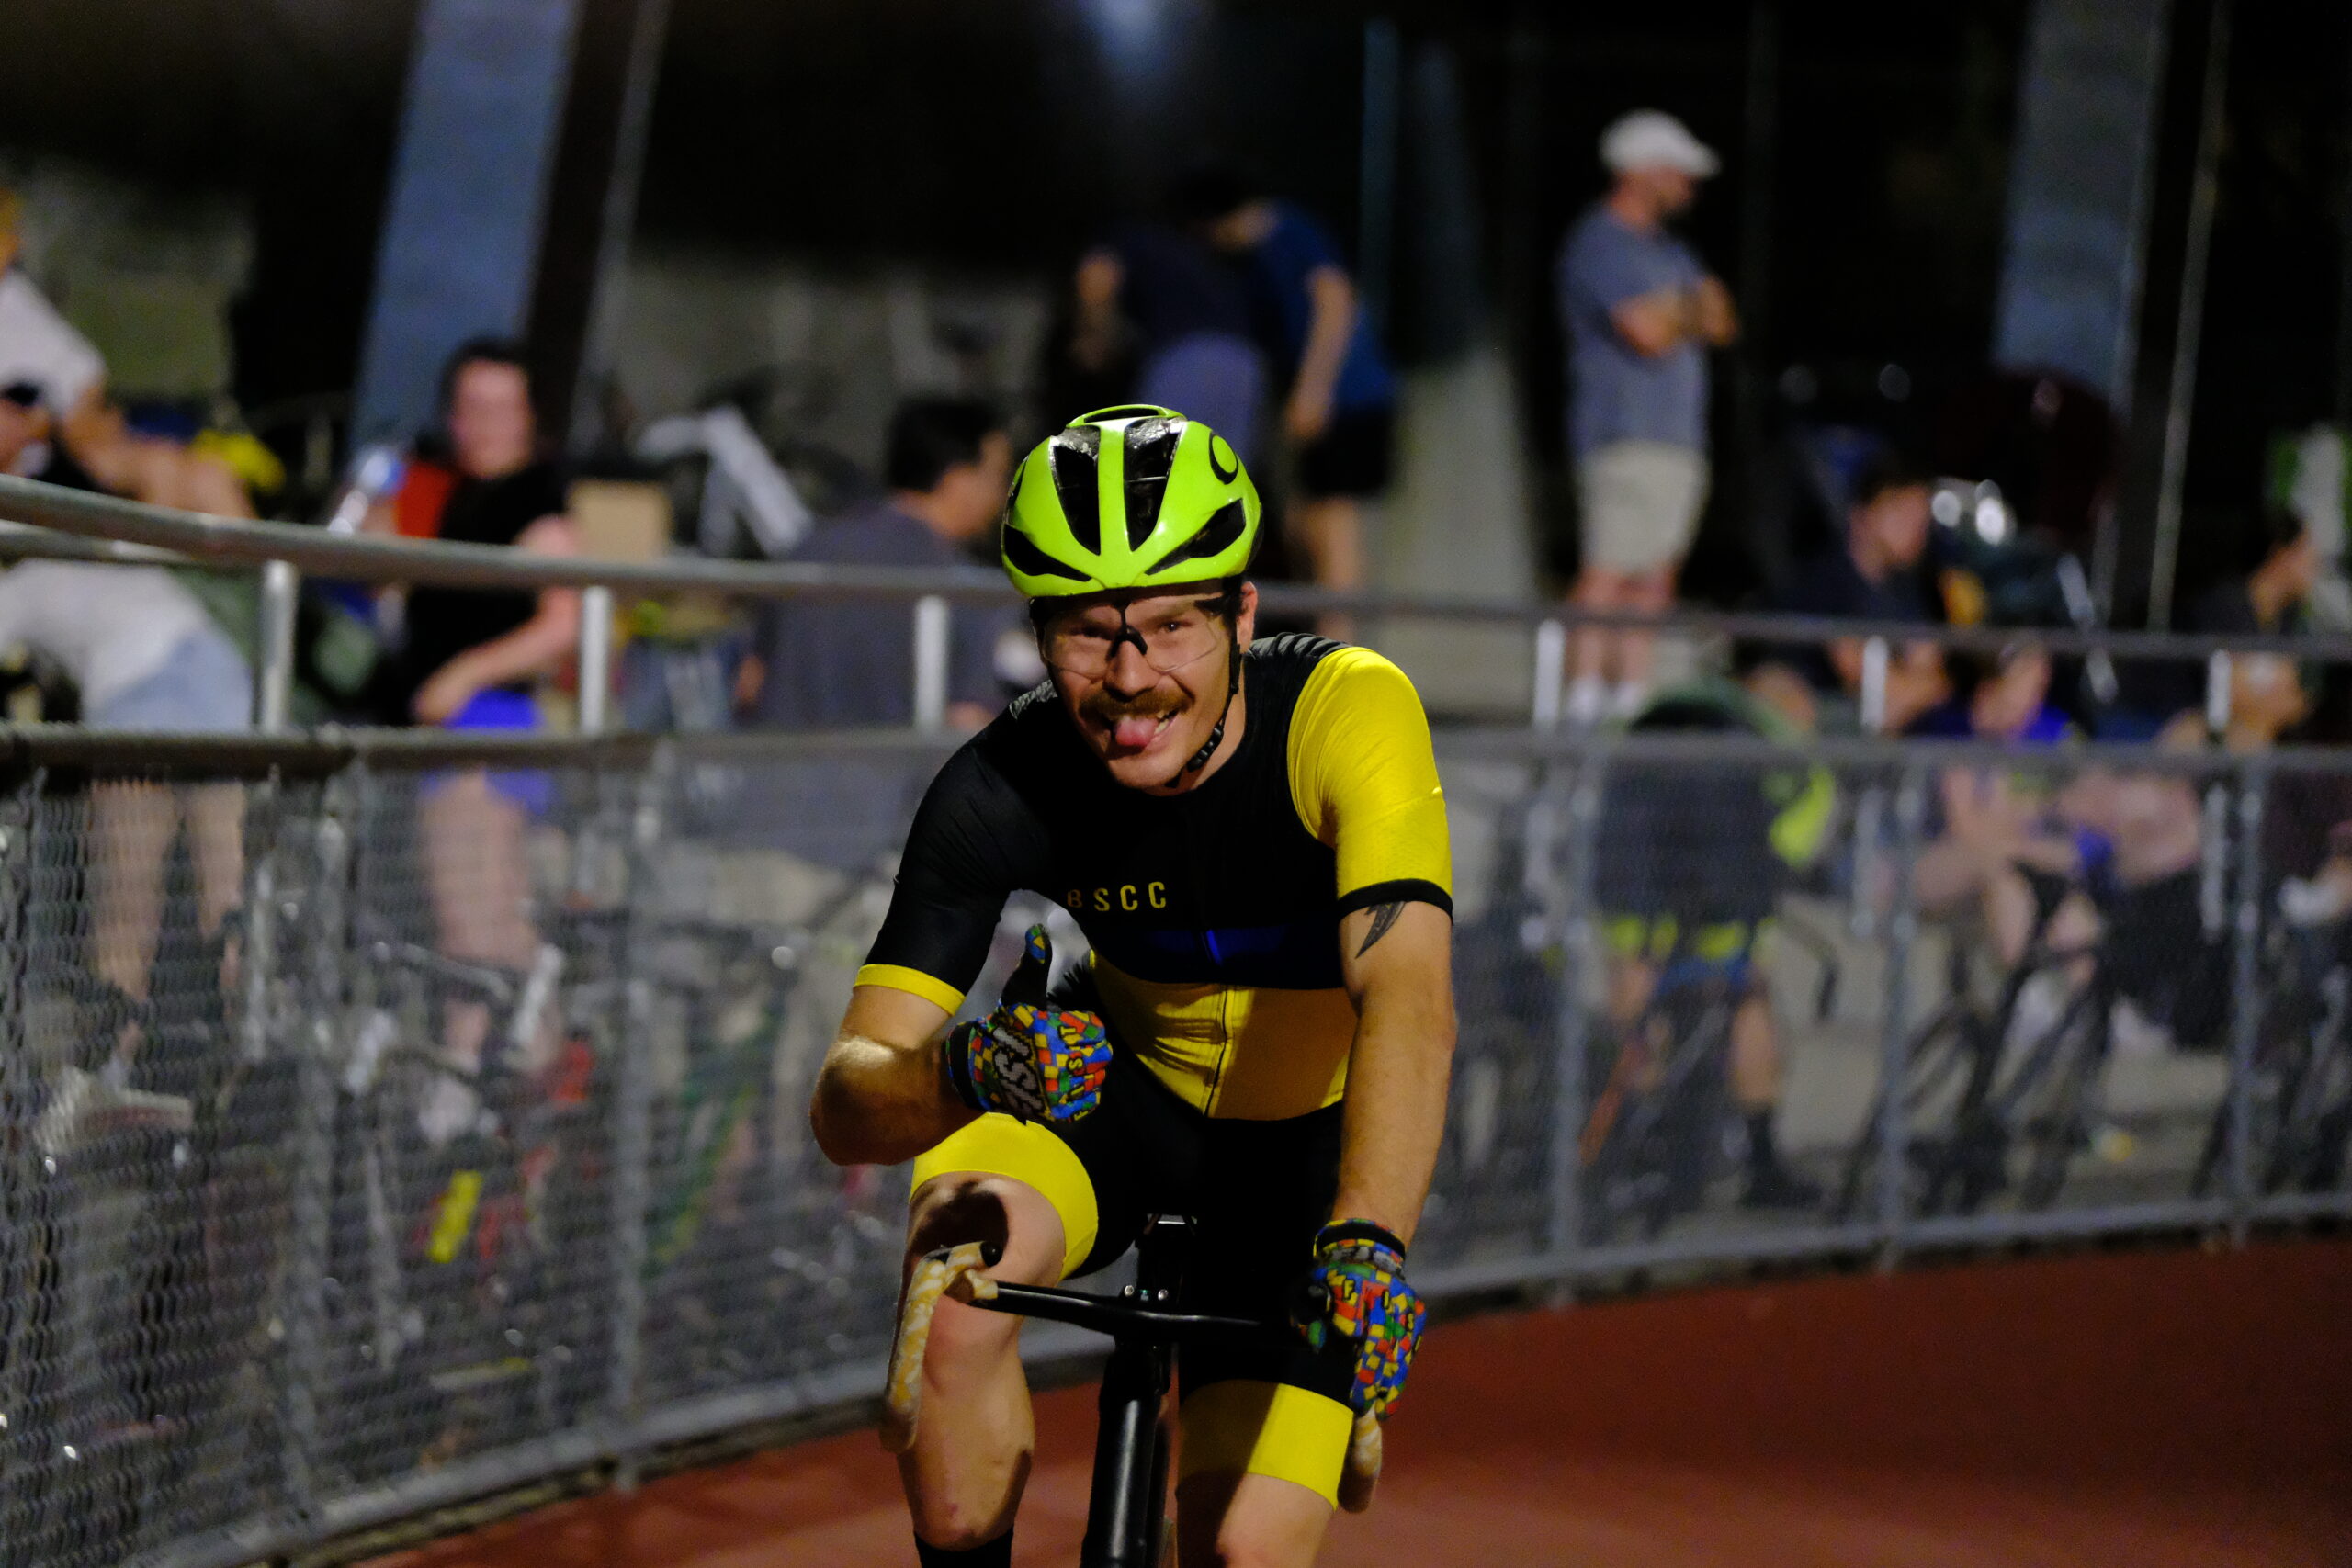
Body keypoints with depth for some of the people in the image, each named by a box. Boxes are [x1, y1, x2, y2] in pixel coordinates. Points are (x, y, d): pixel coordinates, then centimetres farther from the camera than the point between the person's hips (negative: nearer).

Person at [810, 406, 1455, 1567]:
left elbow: (1409, 1000, -45)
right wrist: (952, 1072, -52)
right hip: (1116, 1087, 1)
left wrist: (1366, 1244, -61)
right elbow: (844, 1109, -28)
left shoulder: (1347, 710, -31)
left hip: (1307, 1143, 0)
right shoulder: (1002, 788, -25)